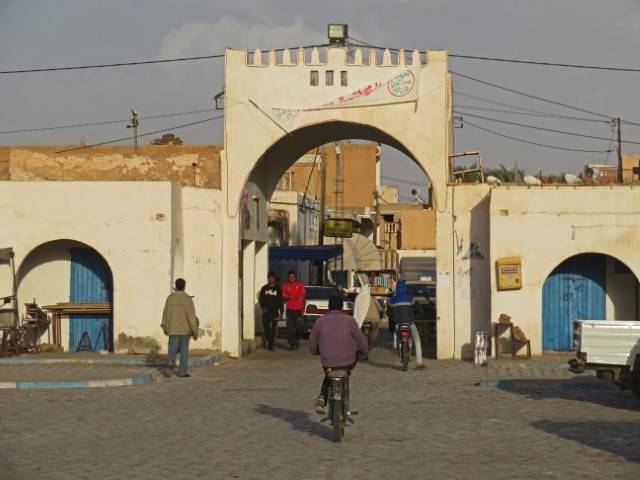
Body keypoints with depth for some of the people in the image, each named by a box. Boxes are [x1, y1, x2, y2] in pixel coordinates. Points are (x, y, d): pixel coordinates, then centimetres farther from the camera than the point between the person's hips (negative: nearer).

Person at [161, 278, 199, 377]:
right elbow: (192, 316, -12)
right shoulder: (188, 299, -10)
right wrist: (195, 331, -8)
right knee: (184, 350, 9)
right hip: (185, 329, -1)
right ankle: (182, 371, 9)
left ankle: (171, 361, -24)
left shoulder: (170, 298, -3)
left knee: (173, 349, 7)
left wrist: (164, 326, 19)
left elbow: (165, 313, 5)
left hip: (173, 329, 2)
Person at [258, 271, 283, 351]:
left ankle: (272, 344, -6)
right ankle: (267, 341, 20)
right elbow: (260, 299, 10)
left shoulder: (278, 289, 5)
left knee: (273, 329, -8)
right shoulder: (264, 288, 9)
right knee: (266, 328, 1)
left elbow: (280, 301, 5)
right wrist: (263, 307, -8)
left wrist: (281, 313, 0)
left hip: (274, 312, -2)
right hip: (266, 311, 2)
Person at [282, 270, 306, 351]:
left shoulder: (300, 284, 4)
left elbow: (304, 296, 6)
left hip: (298, 309, -1)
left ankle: (297, 340, 20)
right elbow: (283, 297, 9)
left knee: (298, 327, -5)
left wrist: (303, 308, -1)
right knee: (290, 328, -2)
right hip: (289, 309, 1)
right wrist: (289, 297, -13)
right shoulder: (285, 286, 7)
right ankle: (292, 344, 4)